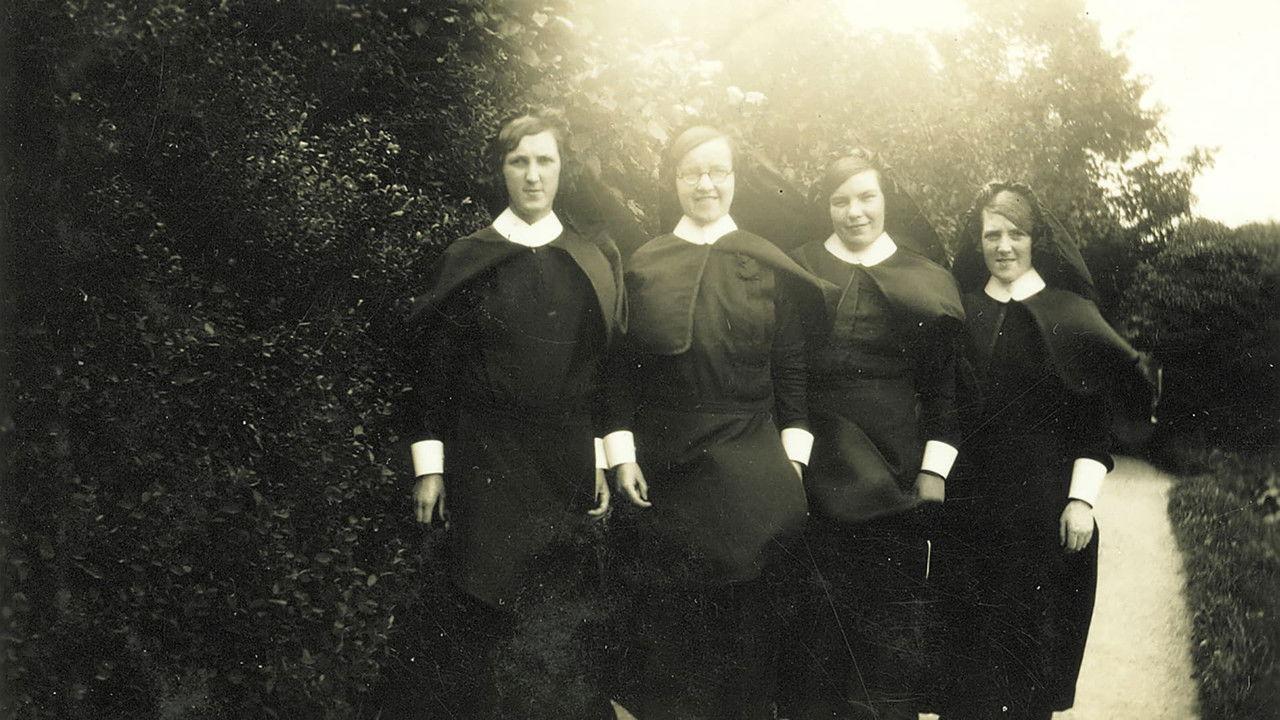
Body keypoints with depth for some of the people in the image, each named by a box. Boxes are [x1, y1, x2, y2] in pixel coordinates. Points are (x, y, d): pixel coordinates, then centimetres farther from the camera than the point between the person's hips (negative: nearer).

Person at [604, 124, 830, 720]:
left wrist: (793, 458, -3)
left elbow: (793, 370, 2)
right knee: (667, 620, 8)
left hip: (749, 473, 0)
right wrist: (622, 452, -3)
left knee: (745, 620, 8)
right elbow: (622, 367, 4)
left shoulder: (770, 267, 2)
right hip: (662, 469, 1)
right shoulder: (643, 265, 4)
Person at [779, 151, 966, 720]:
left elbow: (944, 388, 3)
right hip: (814, 478, 0)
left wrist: (934, 472, -4)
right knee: (816, 629, 7)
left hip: (895, 484, 0)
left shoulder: (927, 282, 5)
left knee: (892, 626, 5)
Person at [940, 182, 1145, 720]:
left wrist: (1082, 499, -10)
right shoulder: (963, 311, 6)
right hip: (972, 505, 2)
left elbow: (1097, 415, -3)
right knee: (974, 643, 4)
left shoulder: (1070, 314, -1)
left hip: (1046, 509, -2)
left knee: (1032, 639, 4)